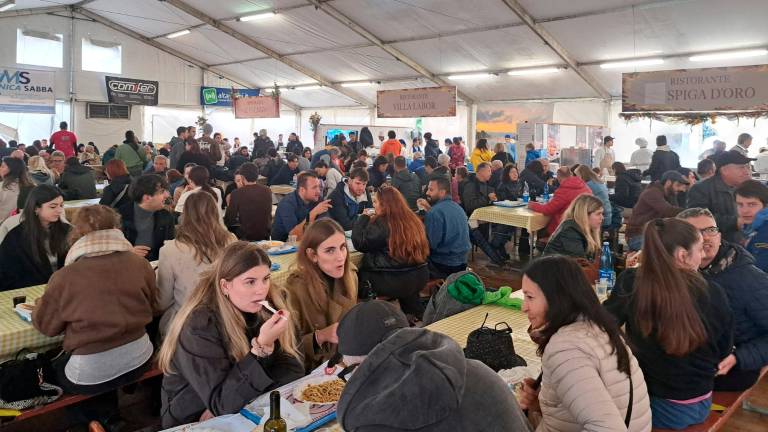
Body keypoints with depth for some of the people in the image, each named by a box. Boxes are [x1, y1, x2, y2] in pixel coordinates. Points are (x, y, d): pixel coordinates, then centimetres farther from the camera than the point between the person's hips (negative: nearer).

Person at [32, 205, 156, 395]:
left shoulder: (65, 277, -16)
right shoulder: (140, 265, -9)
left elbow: (45, 325, 0)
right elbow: (151, 307, 7)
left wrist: (39, 306, 21)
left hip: (90, 376, -4)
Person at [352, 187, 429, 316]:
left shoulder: (381, 223, -14)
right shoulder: (413, 219, 8)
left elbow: (360, 243, -10)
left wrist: (364, 218, 5)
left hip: (394, 281, -7)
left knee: (358, 276, 14)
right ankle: (416, 318, 35)